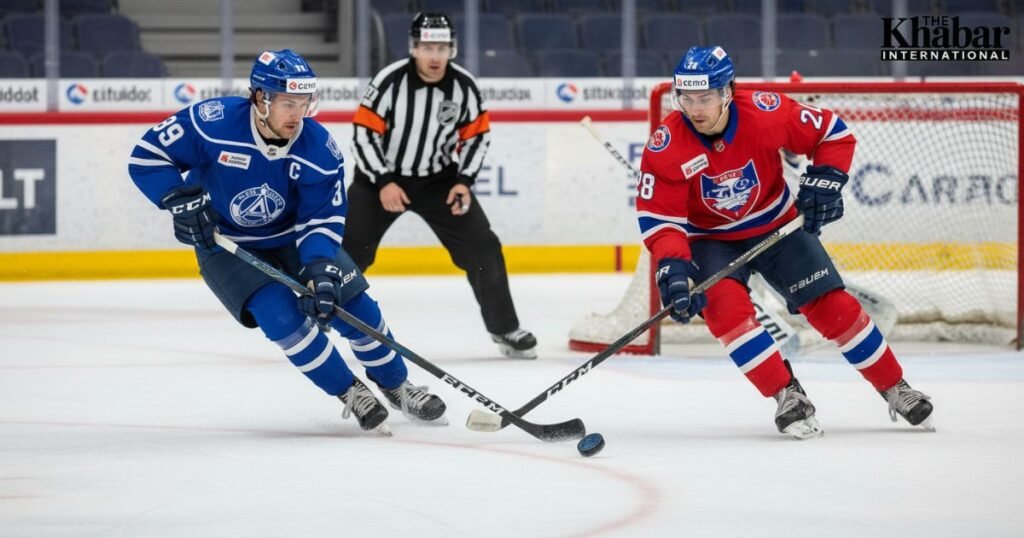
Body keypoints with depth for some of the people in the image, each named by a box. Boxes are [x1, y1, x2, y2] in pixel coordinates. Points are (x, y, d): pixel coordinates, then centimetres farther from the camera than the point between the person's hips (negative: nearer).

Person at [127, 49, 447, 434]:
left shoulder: (320, 149, -20)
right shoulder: (211, 123, -28)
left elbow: (322, 220, -18)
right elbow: (147, 156, -20)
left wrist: (321, 268, -35)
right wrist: (181, 200, -31)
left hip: (292, 236, 3)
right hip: (224, 244, -3)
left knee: (353, 305, -6)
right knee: (282, 315, -22)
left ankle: (396, 386, 19)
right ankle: (351, 395, -4)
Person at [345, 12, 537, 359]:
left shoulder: (464, 86, -11)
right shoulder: (390, 81, -20)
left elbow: (477, 135, 1)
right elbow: (364, 133, -16)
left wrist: (464, 181, -10)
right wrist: (383, 183, -22)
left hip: (440, 180, 3)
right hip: (381, 177, -3)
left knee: (482, 248, -5)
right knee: (348, 249, -11)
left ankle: (505, 329, 8)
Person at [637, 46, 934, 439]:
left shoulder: (764, 113, -23)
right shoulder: (666, 147, -24)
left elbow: (833, 132, -9)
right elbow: (658, 219, -22)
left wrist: (824, 180, -20)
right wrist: (672, 268, -36)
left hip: (776, 225, 1)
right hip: (712, 240, -1)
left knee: (832, 305, -6)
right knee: (723, 304, -28)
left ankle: (895, 389, 13)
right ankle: (787, 396, -20)